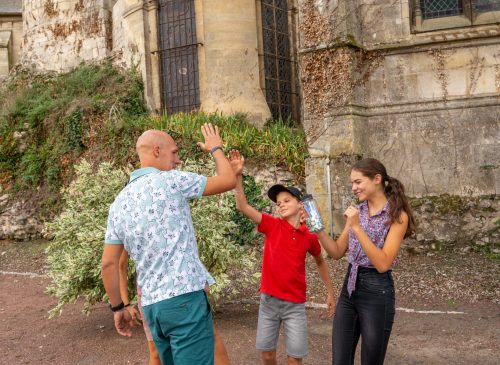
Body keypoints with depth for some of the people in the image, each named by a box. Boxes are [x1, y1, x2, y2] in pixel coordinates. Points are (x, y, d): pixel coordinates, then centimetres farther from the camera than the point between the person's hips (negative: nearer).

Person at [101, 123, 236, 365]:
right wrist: (216, 148, 20)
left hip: (151, 306, 7)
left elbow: (109, 263, 10)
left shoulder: (119, 203, 11)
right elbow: (228, 181, 3)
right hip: (184, 297, -7)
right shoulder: (170, 181, -6)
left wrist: (117, 308, 20)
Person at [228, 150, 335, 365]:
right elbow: (242, 206, -15)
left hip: (295, 304, 0)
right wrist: (237, 175, -26)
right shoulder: (272, 225, -4)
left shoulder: (309, 237, -1)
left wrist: (330, 292, 15)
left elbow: (320, 261, 17)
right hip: (269, 300, 0)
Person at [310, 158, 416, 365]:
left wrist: (357, 227, -23)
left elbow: (383, 264, -19)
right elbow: (337, 253, 10)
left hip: (377, 292, -6)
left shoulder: (397, 215, -11)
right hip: (349, 288, 6)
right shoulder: (358, 211, 8)